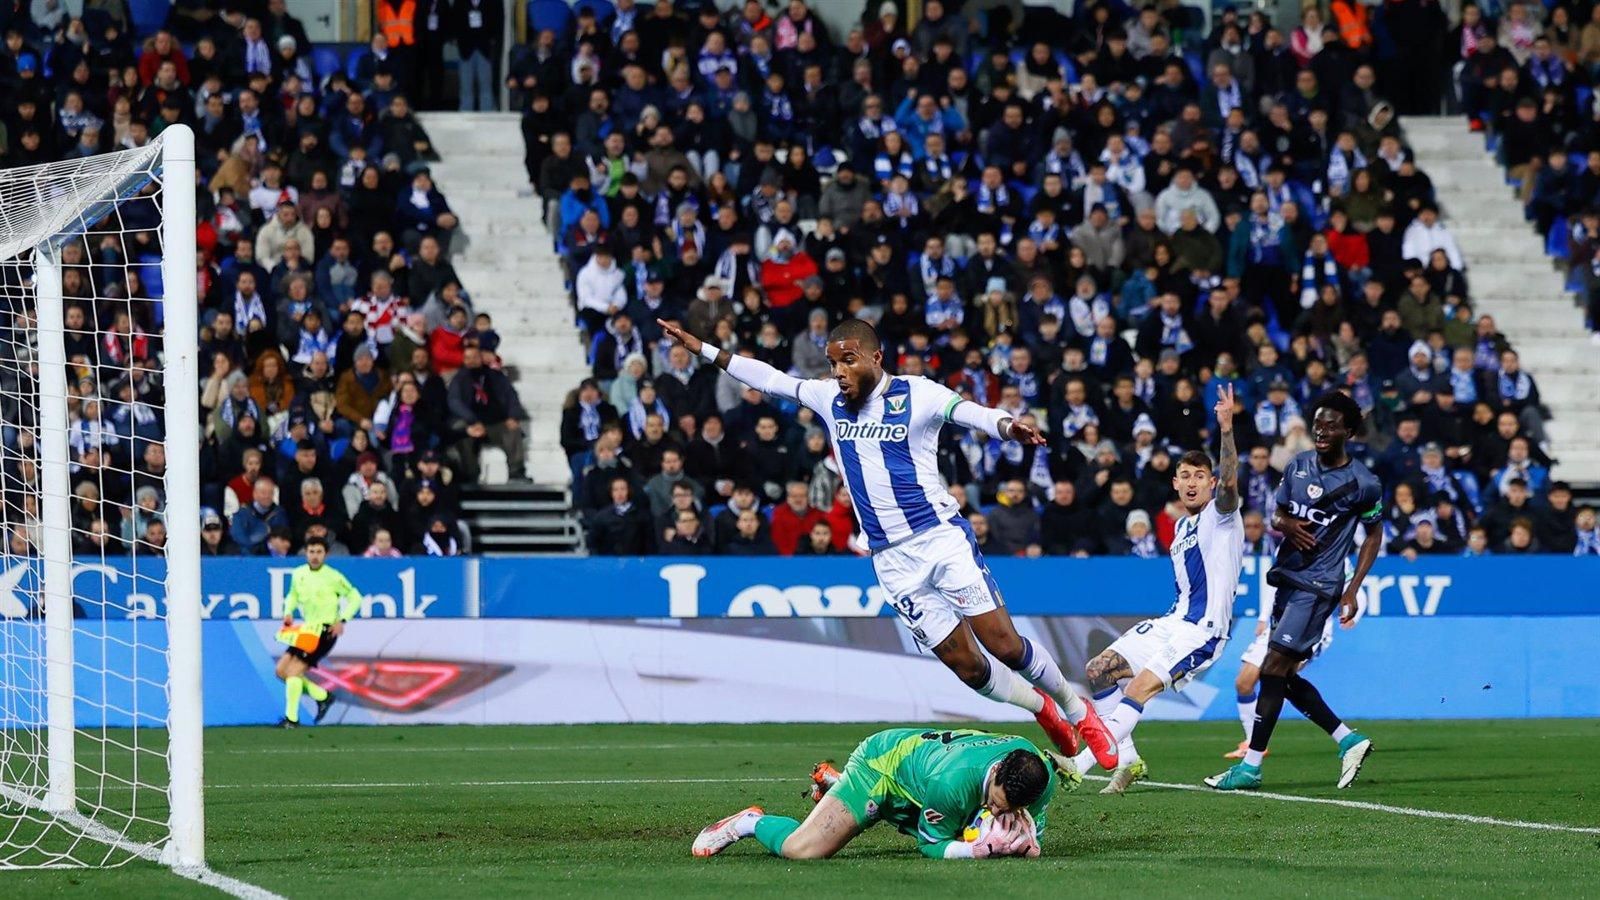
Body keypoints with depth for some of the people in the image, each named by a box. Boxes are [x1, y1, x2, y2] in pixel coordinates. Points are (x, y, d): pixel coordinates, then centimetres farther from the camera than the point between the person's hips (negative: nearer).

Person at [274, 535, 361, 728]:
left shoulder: (333, 577, -12)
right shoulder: (298, 574, 5)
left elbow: (355, 597, -5)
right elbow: (293, 595, 23)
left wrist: (342, 620, -17)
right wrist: (288, 612, 2)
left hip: (326, 631, -7)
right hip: (307, 630, 7)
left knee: (293, 670, -15)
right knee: (281, 670, 3)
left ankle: (292, 719, -7)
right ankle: (322, 696, 16)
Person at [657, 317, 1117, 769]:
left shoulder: (916, 395, -7)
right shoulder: (829, 399, 8)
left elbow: (969, 411, -23)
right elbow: (768, 378, 16)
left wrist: (1006, 425, -44)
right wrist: (702, 349, 15)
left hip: (942, 538, -4)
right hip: (892, 561, 4)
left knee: (1004, 645, -10)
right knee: (966, 666, -1)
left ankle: (1078, 710, 13)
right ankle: (1040, 708, 24)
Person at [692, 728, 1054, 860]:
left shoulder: (1042, 779, -29)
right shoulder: (952, 782, -44)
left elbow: (1033, 831, -10)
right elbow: (931, 843, -27)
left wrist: (1026, 845, -35)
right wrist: (977, 850, -47)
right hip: (881, 763, -7)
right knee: (803, 849, -22)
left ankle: (831, 779, 50)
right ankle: (752, 823, 13)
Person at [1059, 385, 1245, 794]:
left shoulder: (1220, 515, -8)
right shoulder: (1182, 527, 17)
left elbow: (1228, 483, -31)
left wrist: (1227, 430, -43)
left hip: (1201, 630, -10)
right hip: (1172, 622, 10)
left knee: (1139, 688, -24)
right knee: (1098, 671, 8)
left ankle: (1079, 763, -28)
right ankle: (1126, 760, 9)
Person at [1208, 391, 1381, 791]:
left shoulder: (1363, 484, -8)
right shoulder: (1299, 465, 8)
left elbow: (1374, 535, 3)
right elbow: (1277, 515, 16)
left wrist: (1353, 589, -4)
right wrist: (1288, 525, -9)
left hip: (1317, 585, -8)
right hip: (1288, 578, 8)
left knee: (1274, 670, -12)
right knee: (1285, 676, 8)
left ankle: (1251, 766, -10)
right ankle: (1349, 740, 20)